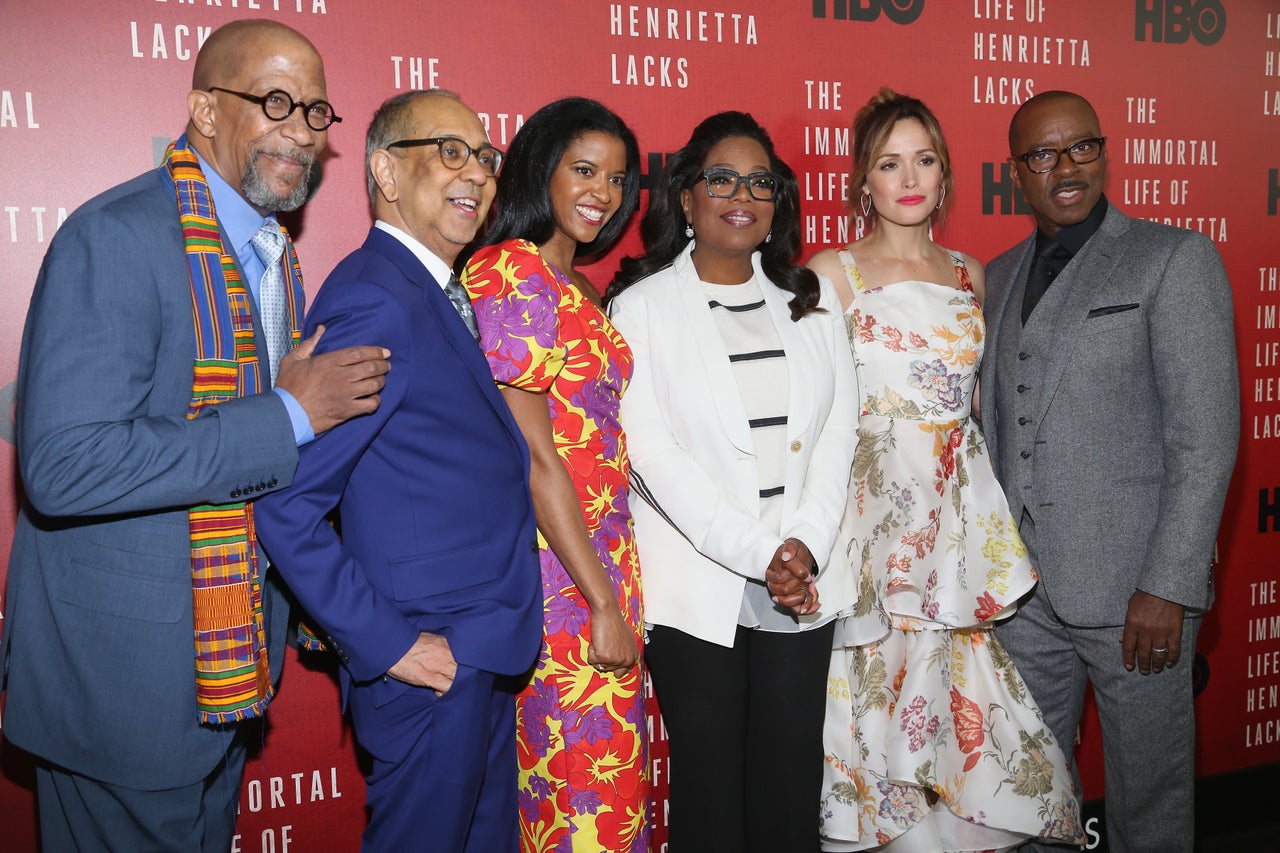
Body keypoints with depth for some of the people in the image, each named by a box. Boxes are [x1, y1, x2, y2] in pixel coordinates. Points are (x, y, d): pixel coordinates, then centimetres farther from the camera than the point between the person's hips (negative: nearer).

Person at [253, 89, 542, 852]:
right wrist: (382, 644, -19)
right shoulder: (375, 303, -20)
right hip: (430, 665, -9)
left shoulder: (441, 300, 10)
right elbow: (286, 503, -23)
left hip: (483, 652, 9)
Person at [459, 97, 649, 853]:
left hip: (604, 560, 9)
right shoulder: (509, 274, -12)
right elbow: (531, 457, -17)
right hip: (557, 574, -9)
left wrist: (617, 586, 10)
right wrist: (604, 601, -15)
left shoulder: (579, 288, 15)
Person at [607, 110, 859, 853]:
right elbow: (651, 452, -10)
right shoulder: (642, 306, -2)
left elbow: (839, 429, 6)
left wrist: (807, 544, -9)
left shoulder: (813, 300, 11)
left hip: (805, 582, 3)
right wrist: (758, 553, -15)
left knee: (792, 777, 9)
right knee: (709, 779, 7)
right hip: (698, 590, -3)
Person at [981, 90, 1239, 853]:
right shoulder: (997, 278, 13)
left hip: (1134, 588, -4)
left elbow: (1206, 437, -10)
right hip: (1023, 588, 5)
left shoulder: (1174, 259, -4)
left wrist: (1169, 588, -16)